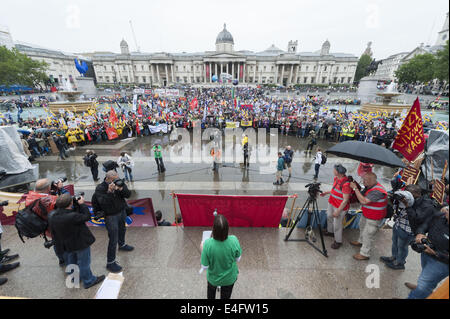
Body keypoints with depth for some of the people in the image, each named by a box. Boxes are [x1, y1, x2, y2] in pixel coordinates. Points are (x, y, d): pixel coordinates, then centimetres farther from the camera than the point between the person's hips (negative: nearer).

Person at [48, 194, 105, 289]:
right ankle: (88, 281, 31)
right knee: (84, 263, 13)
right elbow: (87, 216, -23)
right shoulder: (72, 216, -39)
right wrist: (82, 204, -18)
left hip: (66, 245, 7)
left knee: (71, 262, 29)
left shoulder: (52, 215, -14)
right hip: (80, 242, -7)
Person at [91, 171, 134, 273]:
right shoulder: (100, 188, -20)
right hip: (111, 216, -6)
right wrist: (109, 191, -40)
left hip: (122, 212, 6)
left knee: (122, 230, 28)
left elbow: (128, 195, -10)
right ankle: (110, 263, 13)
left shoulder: (119, 183, -8)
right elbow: (102, 202, -30)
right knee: (113, 240, -2)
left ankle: (122, 245, 55)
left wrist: (121, 189, -28)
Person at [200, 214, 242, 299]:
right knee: (225, 296, 31)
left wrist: (202, 249, -6)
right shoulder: (234, 240, -32)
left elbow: (204, 266, -19)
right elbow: (237, 259, -12)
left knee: (211, 294, 35)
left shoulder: (208, 244, -35)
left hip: (213, 278, 0)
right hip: (229, 278, 0)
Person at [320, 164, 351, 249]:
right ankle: (330, 231, 52)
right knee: (329, 217, 26)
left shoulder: (346, 184, -30)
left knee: (337, 225, 5)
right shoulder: (336, 178, -3)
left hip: (340, 207, -9)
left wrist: (338, 211, -22)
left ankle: (338, 241, 26)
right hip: (331, 203, 9)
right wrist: (326, 193, 11)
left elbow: (345, 200, -25)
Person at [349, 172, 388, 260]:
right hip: (366, 214, 9)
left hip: (373, 217, -9)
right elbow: (361, 194, 3)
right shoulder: (369, 186, -6)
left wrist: (355, 188, -33)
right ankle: (361, 242, 54)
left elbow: (363, 201, -37)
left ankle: (365, 254, 23)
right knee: (362, 226, 29)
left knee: (368, 234, 5)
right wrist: (355, 186, -14)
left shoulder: (377, 191, -34)